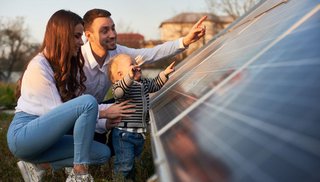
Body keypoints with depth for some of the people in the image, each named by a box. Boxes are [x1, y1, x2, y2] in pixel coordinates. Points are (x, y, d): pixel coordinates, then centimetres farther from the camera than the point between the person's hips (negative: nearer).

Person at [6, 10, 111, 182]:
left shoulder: (71, 66, 13)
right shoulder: (39, 66, -13)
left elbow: (73, 109, 5)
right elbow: (56, 110, -16)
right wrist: (104, 113, -16)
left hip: (46, 135, 9)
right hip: (22, 134, -9)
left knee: (103, 153, -7)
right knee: (89, 102, -26)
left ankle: (37, 165, -3)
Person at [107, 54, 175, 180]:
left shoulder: (143, 83, 11)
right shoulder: (120, 84, -16)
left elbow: (154, 85, 30)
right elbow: (118, 92, -40)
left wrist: (164, 73, 20)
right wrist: (129, 76, -52)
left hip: (139, 133, 9)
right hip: (123, 134, -8)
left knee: (135, 159, 23)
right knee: (124, 164, -6)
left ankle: (130, 178, 39)